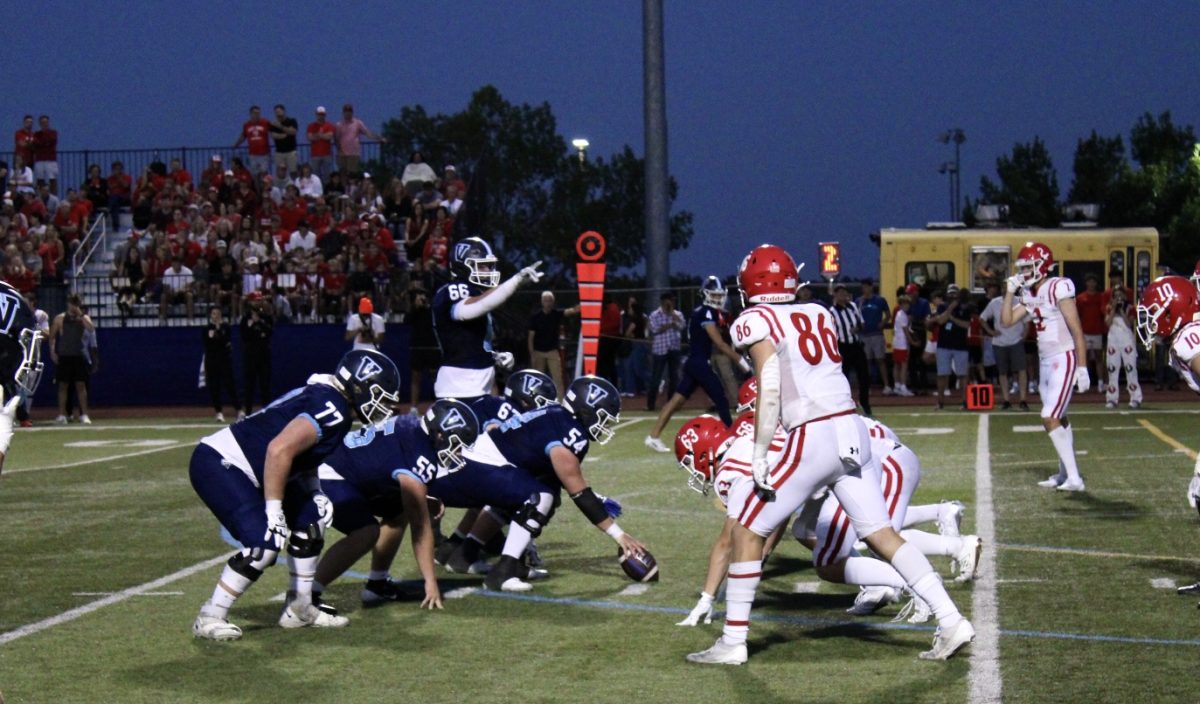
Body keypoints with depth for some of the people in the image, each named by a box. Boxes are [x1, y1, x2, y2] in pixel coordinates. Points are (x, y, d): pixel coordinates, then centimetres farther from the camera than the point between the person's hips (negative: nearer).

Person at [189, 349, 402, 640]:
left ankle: (299, 609, 20)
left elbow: (304, 455, 22)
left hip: (244, 470, 11)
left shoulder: (322, 397, 11)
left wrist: (314, 493, 7)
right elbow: (279, 450, -31)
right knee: (264, 544, -19)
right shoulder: (332, 409, -20)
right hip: (218, 465, -11)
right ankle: (210, 618, -4)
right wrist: (274, 510, -26)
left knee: (310, 519, 12)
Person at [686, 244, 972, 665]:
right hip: (854, 430, 7)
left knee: (746, 528, 5)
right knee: (882, 534, 12)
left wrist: (759, 454, -11)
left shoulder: (755, 322, -4)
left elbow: (769, 391, -12)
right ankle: (950, 621, 8)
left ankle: (733, 642, 7)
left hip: (813, 440, -6)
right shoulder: (818, 314, 15)